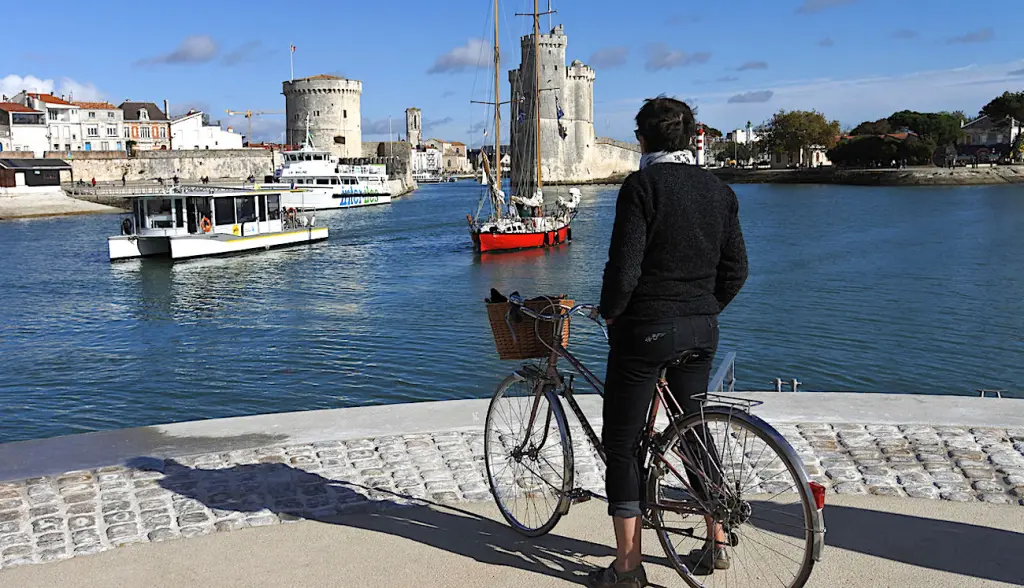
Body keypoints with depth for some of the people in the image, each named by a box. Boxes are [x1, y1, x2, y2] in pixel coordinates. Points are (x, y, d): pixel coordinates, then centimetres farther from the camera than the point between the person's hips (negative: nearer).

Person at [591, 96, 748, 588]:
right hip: (701, 331, 7)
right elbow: (736, 269, 8)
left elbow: (624, 266, -18)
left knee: (622, 443, 3)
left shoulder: (643, 185, -12)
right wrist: (704, 310, 18)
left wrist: (610, 312, -2)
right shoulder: (719, 190, 7)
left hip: (645, 329, -7)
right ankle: (716, 542, 29)